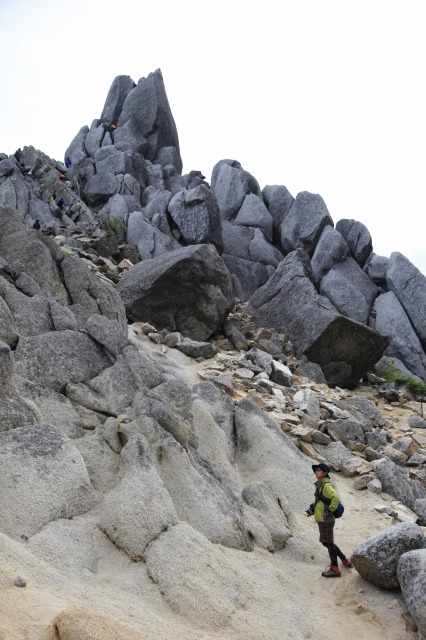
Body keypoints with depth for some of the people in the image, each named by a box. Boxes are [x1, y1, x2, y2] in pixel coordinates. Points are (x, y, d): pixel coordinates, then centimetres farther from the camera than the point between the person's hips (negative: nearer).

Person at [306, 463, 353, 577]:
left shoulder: (326, 485, -16)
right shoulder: (320, 484, 13)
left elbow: (336, 498, -29)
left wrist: (329, 510, -23)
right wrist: (312, 509, 13)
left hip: (326, 519, -10)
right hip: (321, 519, 10)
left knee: (329, 543, -2)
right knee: (326, 542, 18)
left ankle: (334, 569, 7)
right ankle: (345, 560, 32)